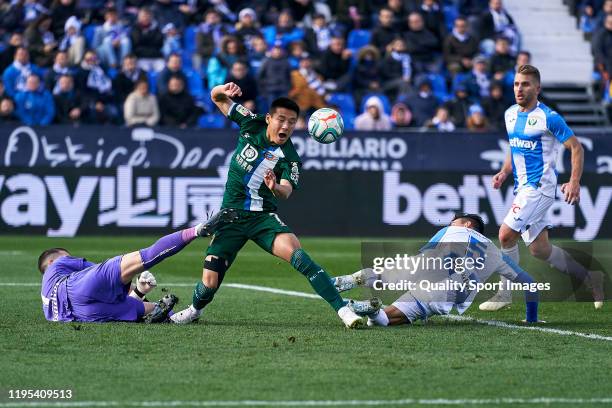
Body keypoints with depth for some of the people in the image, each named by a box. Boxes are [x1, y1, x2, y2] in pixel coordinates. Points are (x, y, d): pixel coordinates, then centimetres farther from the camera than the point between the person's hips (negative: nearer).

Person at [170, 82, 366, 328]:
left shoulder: (290, 159, -11)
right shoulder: (252, 125, -4)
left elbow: (286, 192, -28)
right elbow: (217, 98, 5)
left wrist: (277, 188, -51)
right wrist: (223, 90, -19)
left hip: (263, 217, -2)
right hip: (231, 215, 2)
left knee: (296, 253, -30)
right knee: (210, 282, -6)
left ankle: (342, 309, -30)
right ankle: (195, 309, 31)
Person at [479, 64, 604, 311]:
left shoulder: (549, 118, -12)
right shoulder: (510, 114, 10)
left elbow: (576, 148, -8)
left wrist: (574, 183, -18)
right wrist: (504, 173, 8)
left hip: (539, 186, -8)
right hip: (522, 187, 8)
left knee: (506, 234, -17)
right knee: (539, 249, 9)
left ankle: (505, 293, -4)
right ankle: (589, 280, 24)